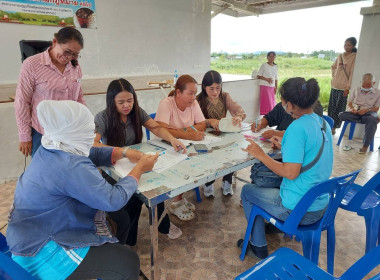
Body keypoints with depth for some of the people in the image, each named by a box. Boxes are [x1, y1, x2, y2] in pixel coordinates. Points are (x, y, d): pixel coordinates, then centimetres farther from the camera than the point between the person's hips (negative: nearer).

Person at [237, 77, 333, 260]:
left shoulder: (298, 127, -24)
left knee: (247, 190, 13)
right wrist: (285, 146, 10)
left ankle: (258, 246, 26)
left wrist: (260, 155, -16)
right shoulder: (323, 123, 3)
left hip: (299, 211, -9)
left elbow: (291, 173, -26)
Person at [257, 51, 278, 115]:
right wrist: (266, 79, -17)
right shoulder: (264, 65, -3)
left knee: (272, 102, 5)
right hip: (264, 86, -5)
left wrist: (276, 87, 7)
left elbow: (276, 78, 15)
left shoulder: (275, 67, 13)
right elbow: (258, 76, -5)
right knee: (266, 102, -9)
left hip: (272, 87, 5)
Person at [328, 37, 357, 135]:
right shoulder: (340, 56, 10)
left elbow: (352, 73, -11)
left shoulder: (354, 57, -7)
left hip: (344, 87, -6)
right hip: (335, 85, 6)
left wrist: (348, 87, -15)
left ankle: (334, 127, 5)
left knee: (339, 108, -2)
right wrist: (334, 76, 12)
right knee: (331, 106, 11)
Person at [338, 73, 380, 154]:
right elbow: (349, 103, 9)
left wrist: (367, 110, -20)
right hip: (355, 112, 2)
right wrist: (351, 109, -15)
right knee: (341, 115, -29)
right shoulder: (356, 90, 10)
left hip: (369, 113, -2)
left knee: (372, 121, -40)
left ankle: (365, 146, -34)